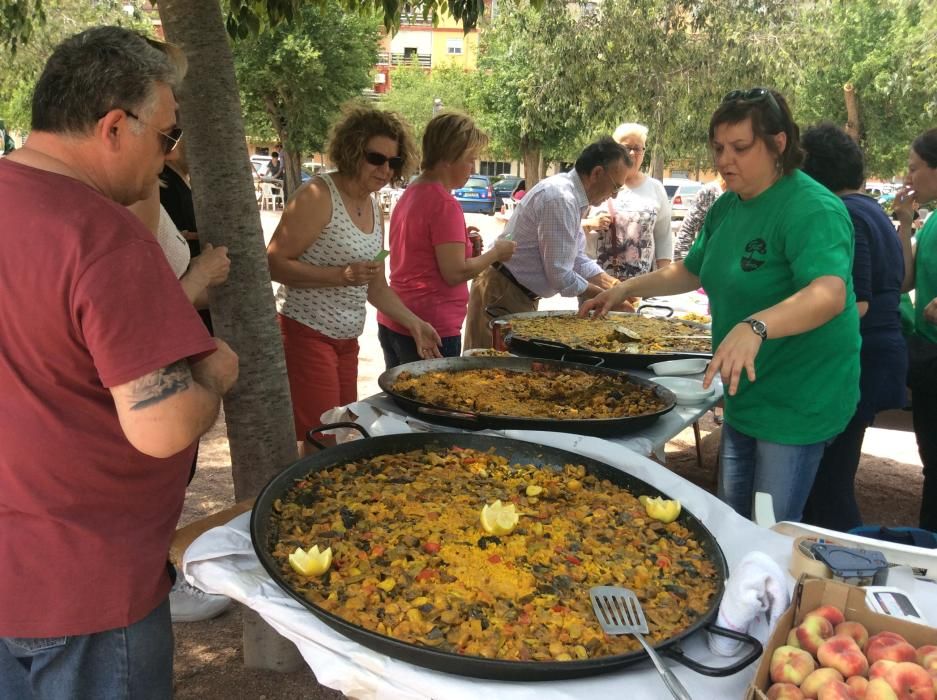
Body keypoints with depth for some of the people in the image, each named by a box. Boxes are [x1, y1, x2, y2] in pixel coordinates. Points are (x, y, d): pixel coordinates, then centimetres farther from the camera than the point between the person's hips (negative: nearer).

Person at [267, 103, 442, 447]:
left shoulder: (374, 208, 12)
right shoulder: (318, 195, -13)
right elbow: (274, 263, -18)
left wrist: (414, 323, 10)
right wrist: (341, 275, -25)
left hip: (346, 340, 8)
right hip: (306, 333, -8)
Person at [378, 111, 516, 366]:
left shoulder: (411, 193, 11)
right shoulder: (444, 204, -16)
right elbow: (455, 273, -19)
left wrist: (460, 242, 12)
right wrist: (495, 253, -5)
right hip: (430, 328, -9)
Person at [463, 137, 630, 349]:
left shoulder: (572, 196, 9)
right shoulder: (561, 200, -22)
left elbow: (577, 258, 17)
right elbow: (560, 276, -22)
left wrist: (614, 285, 7)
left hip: (520, 296, 10)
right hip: (502, 296, -10)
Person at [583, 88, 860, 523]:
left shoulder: (813, 210, -22)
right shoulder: (728, 206, 4)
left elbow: (830, 294, -38)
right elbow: (691, 270, 19)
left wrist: (754, 327, -54)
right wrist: (628, 288, 8)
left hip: (798, 401, -8)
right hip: (745, 392, 8)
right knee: (730, 520, 20)